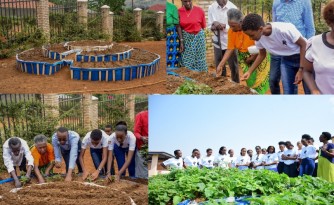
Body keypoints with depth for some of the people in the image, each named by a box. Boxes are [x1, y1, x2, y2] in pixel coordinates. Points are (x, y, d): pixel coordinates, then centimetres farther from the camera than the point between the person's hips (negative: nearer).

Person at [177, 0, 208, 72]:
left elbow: (203, 26, 1)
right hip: (185, 38, 1)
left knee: (199, 60, 5)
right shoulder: (179, 11, -3)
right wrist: (181, 41, -11)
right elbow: (179, 27, -6)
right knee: (186, 61, 2)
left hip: (198, 37, -1)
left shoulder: (200, 11, -7)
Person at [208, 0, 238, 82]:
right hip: (217, 42, 3)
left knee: (233, 67, 9)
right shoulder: (211, 8, -2)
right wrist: (214, 27, -20)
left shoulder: (233, 8, -10)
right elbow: (210, 26, 1)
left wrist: (224, 26, -24)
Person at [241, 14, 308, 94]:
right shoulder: (259, 37, -15)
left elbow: (303, 44, -21)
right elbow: (262, 54, 6)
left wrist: (301, 70, -21)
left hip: (303, 57, -5)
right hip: (286, 60, 5)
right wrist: (249, 72, -1)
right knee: (288, 92, 4)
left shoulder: (284, 29, -35)